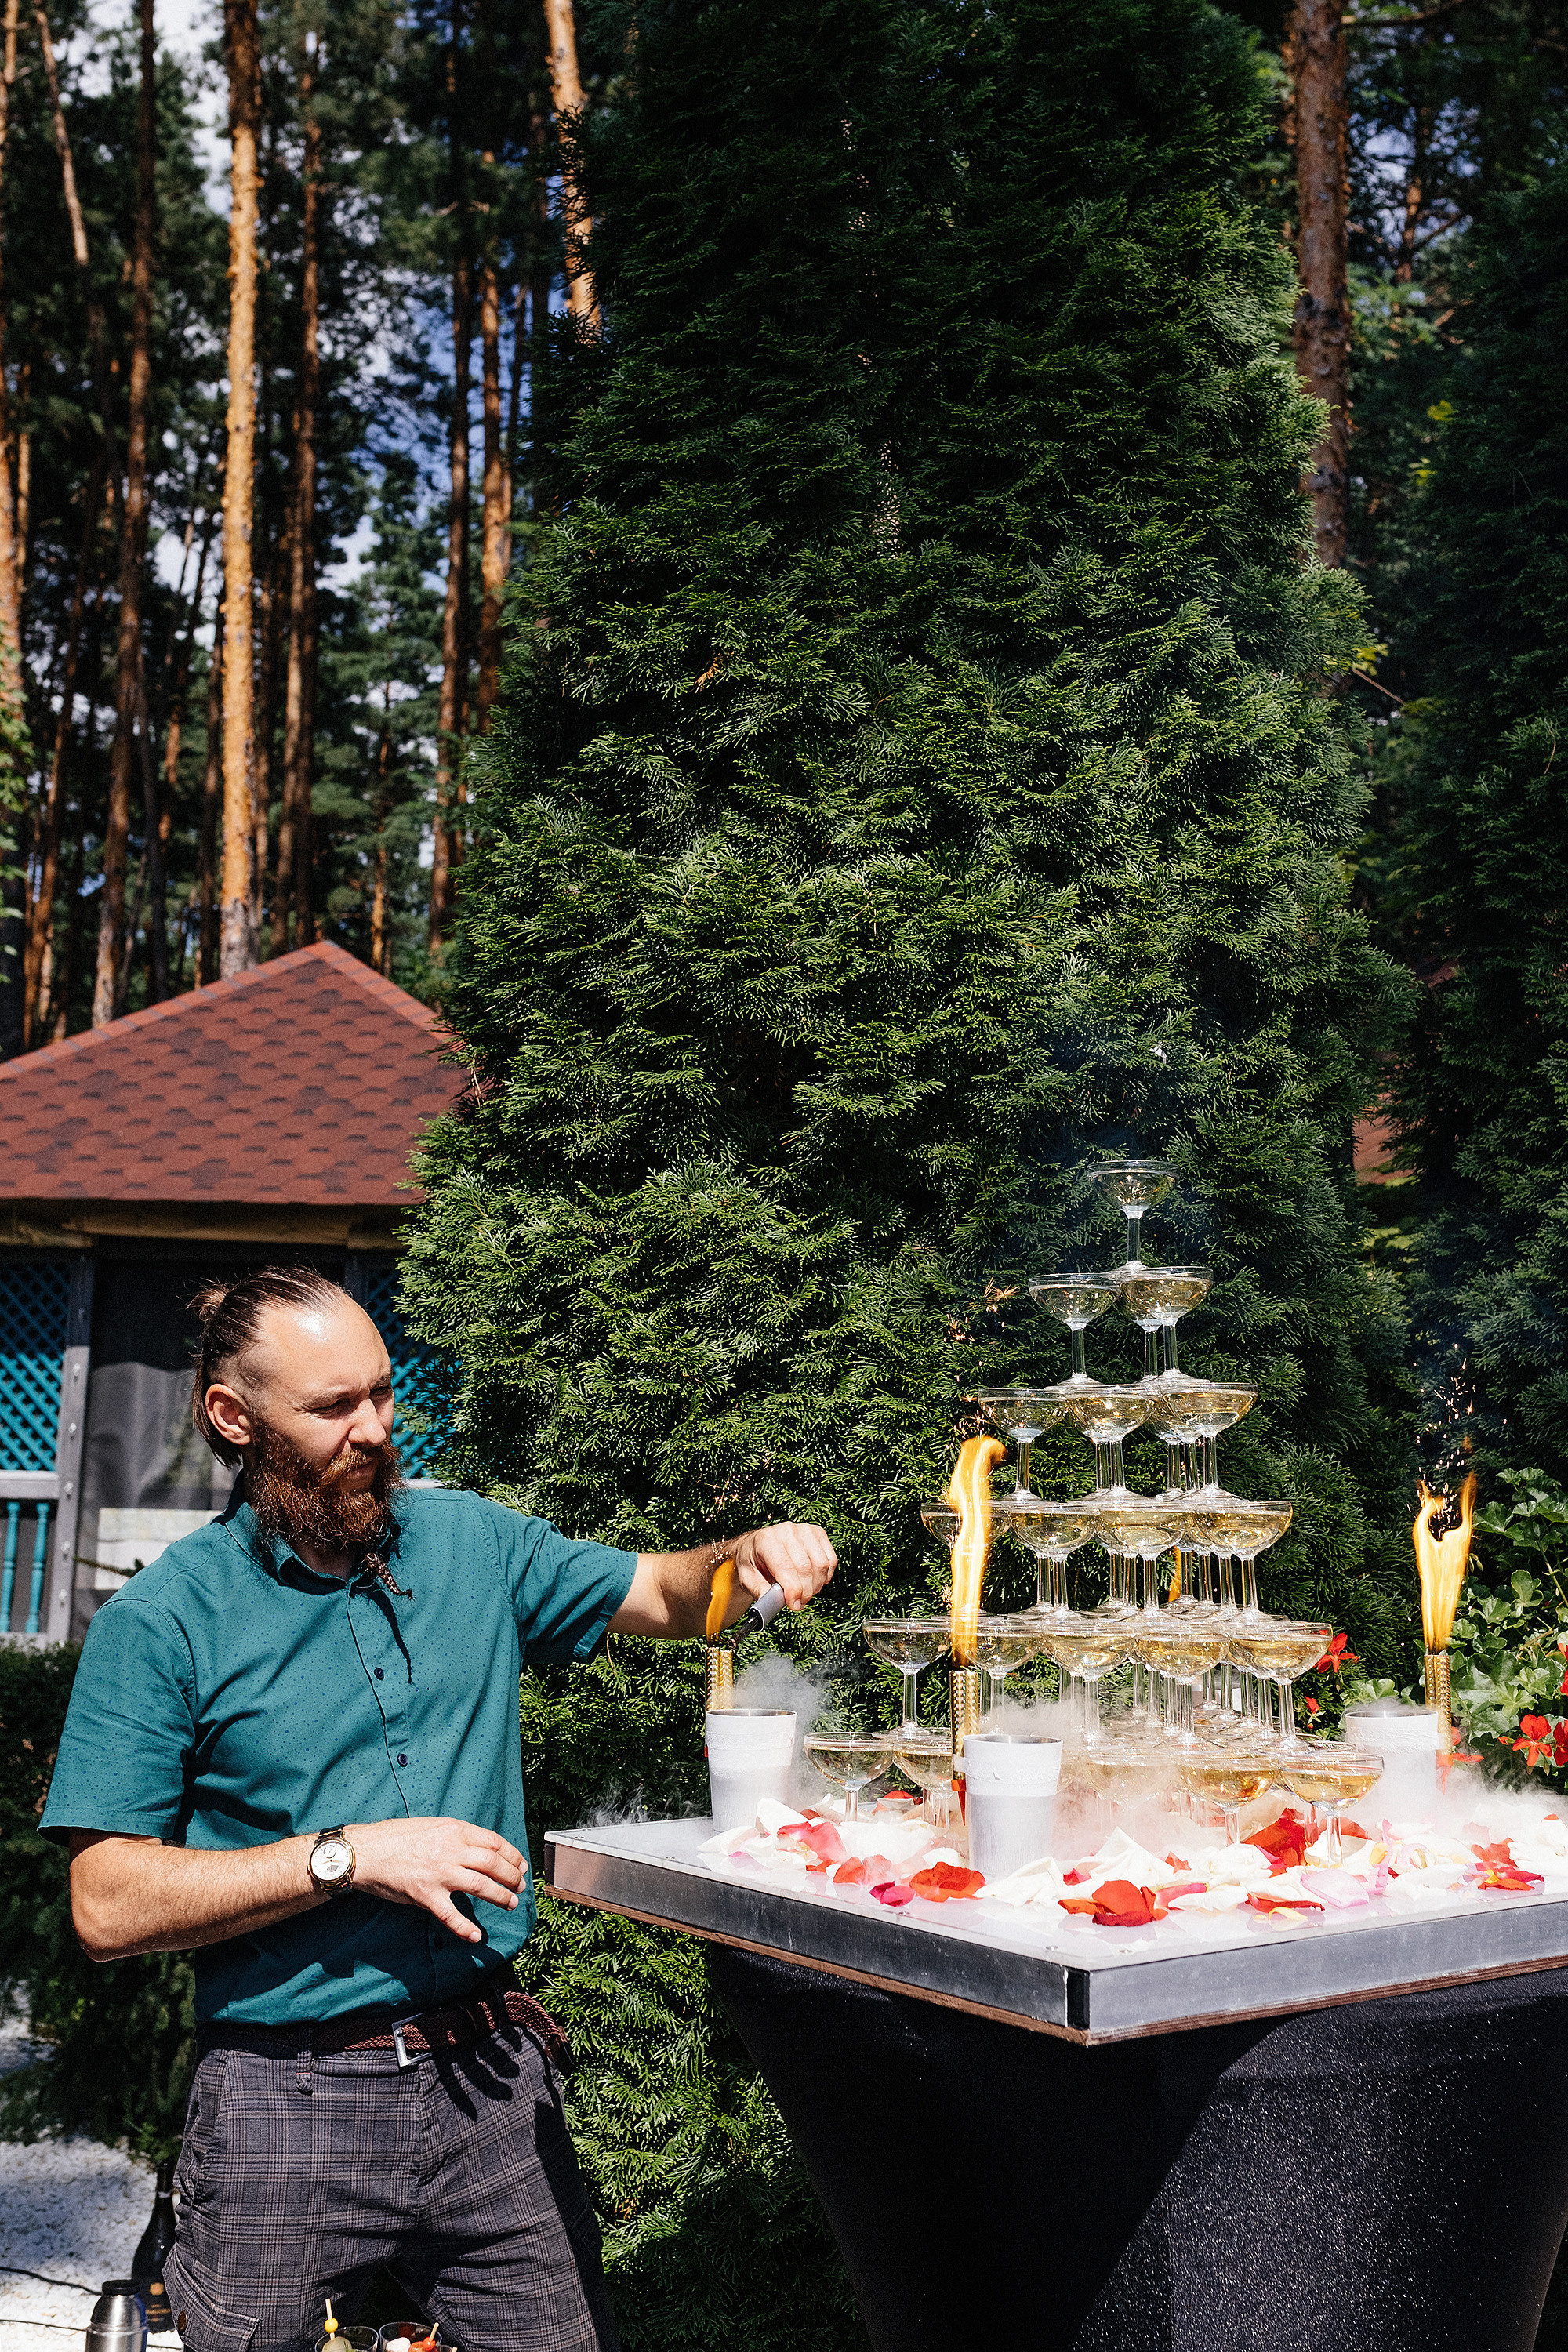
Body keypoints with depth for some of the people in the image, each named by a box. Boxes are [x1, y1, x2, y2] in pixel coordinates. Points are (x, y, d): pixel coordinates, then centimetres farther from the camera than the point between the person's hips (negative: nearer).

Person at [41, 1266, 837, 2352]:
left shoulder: (466, 1540, 5)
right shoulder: (161, 1621, -8)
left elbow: (661, 1595, 15)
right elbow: (109, 1907, -12)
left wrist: (745, 1554, -7)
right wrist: (346, 1856, -18)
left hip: (495, 2085, 4)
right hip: (289, 2100, -3)